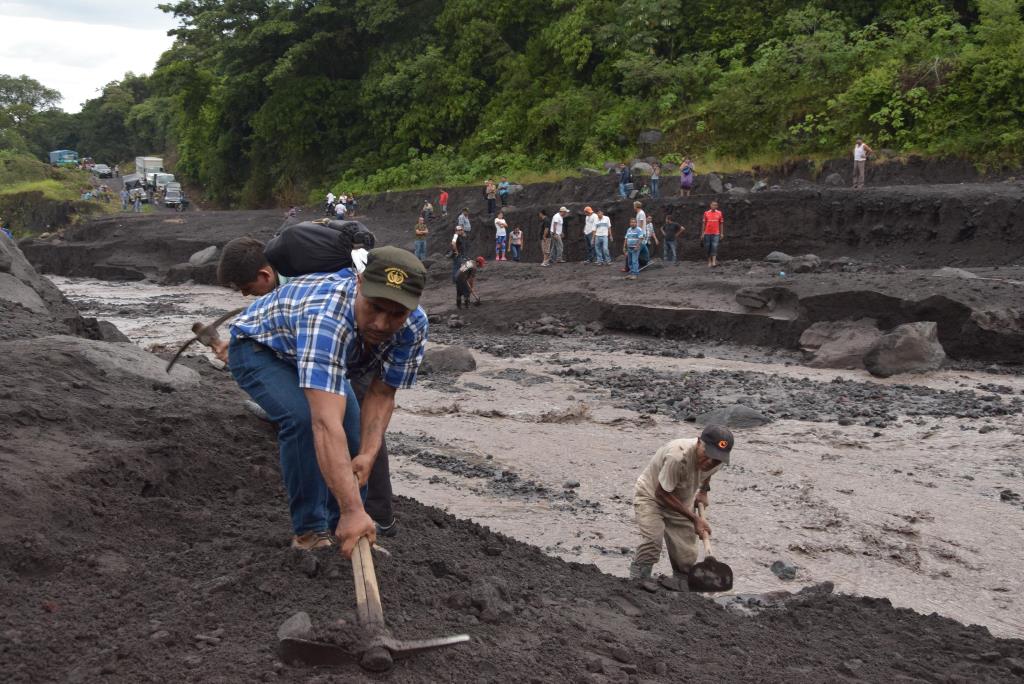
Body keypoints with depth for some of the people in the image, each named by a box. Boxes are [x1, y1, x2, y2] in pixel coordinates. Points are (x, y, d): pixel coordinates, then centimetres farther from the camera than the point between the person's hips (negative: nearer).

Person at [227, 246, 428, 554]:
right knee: (304, 419, -30)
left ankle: (342, 531, 12)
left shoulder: (414, 325, -26)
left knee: (355, 434, -7)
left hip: (324, 355, 6)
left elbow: (381, 394, -14)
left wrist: (368, 455, -30)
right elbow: (327, 424, -54)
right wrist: (352, 510, -58)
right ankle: (309, 531, -13)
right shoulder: (327, 317, -47)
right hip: (259, 346, -6)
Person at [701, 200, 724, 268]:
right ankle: (709, 262, 15)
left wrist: (722, 233, 3)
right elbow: (704, 224, 8)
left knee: (715, 247, -13)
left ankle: (714, 262, -21)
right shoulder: (706, 213, 4)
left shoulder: (719, 213, 4)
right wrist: (702, 233, 4)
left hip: (716, 234, -1)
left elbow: (721, 224, 8)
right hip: (707, 233, 1)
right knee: (708, 248, 3)